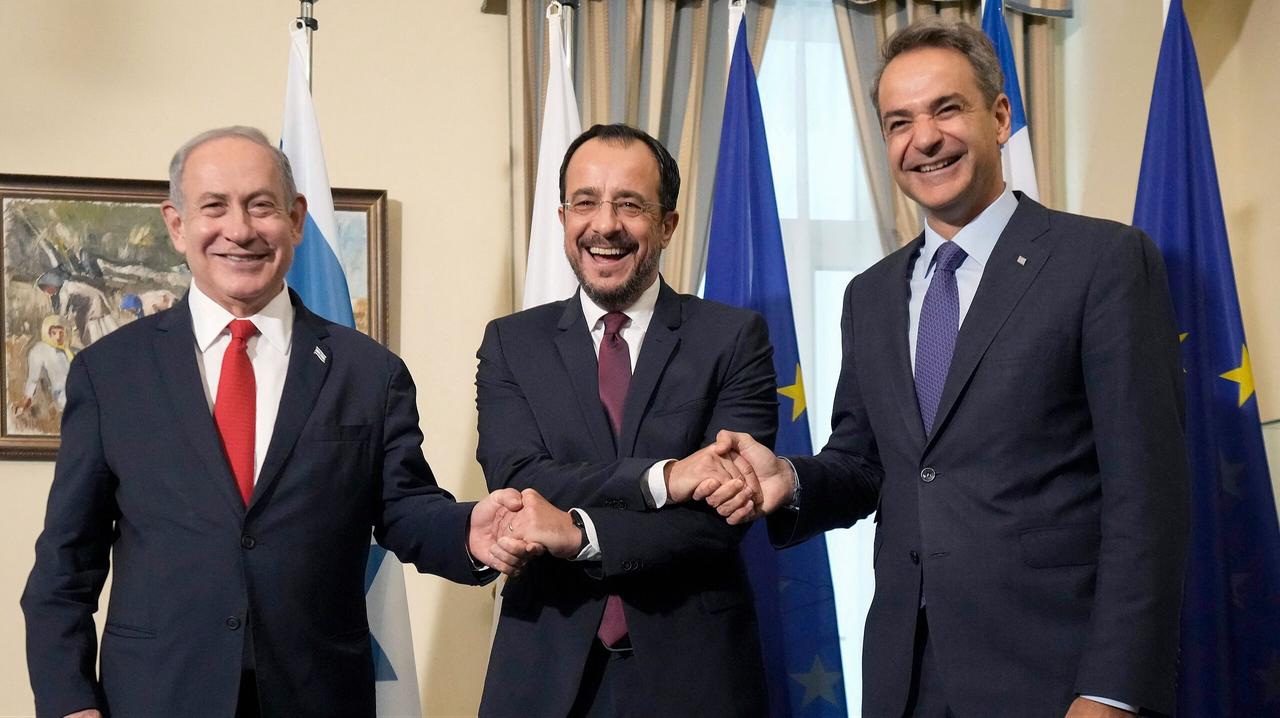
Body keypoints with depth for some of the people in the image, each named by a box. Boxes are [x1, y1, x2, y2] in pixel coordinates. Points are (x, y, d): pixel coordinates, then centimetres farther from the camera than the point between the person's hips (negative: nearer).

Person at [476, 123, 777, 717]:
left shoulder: (734, 338, -2)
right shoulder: (512, 344, 4)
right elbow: (518, 484, -10)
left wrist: (579, 532, -20)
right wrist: (660, 479, -22)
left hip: (691, 669, -1)